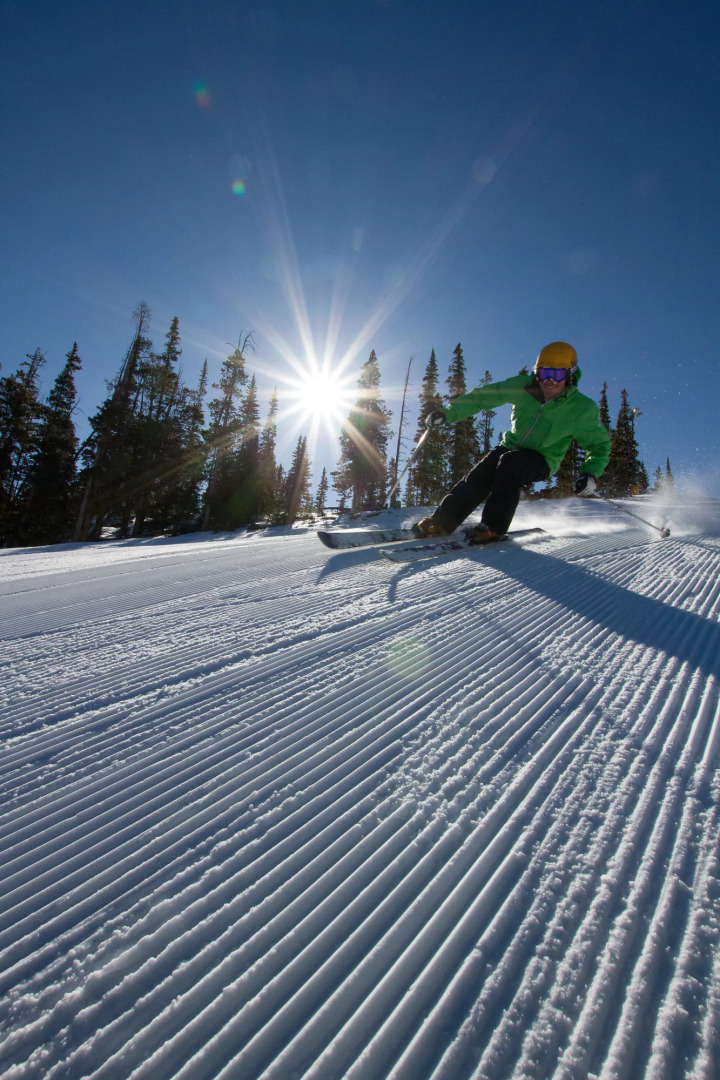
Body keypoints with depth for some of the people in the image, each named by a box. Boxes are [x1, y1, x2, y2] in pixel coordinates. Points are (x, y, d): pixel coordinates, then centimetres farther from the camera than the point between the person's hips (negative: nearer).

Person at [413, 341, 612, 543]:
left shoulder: (581, 409, -13)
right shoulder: (522, 387, -9)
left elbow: (600, 443, -1)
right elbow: (482, 396, -3)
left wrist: (591, 474, -19)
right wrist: (448, 413, -13)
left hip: (542, 460, -3)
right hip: (510, 447, 3)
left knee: (510, 463, -34)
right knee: (479, 476, -22)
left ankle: (493, 527, -29)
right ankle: (441, 521, -12)